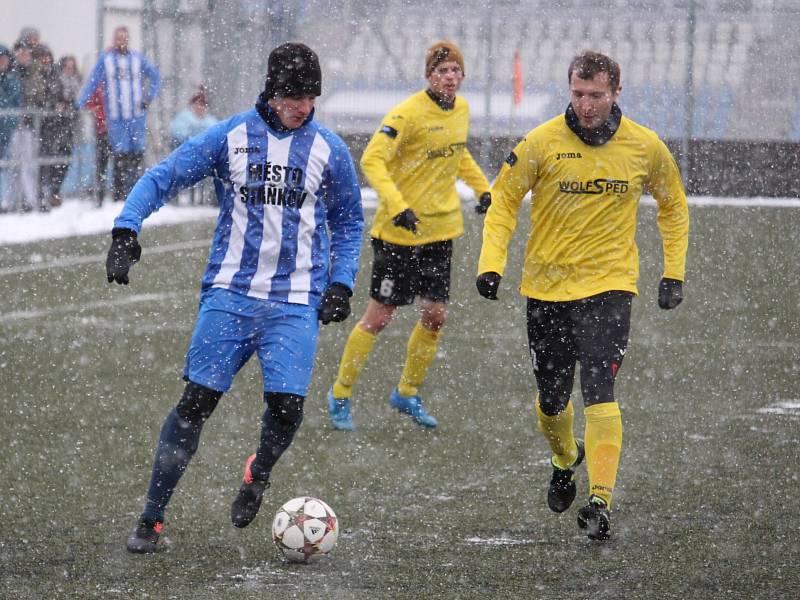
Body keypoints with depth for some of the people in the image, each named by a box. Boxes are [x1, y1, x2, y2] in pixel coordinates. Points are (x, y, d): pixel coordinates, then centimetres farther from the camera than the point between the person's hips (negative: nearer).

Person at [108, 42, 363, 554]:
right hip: (229, 294, -1)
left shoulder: (329, 150, 5)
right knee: (197, 401, -7)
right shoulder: (231, 136, 1)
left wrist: (341, 284, 4)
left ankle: (258, 474, 21)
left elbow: (348, 223, 17)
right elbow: (163, 178, 0)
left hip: (296, 304, 1)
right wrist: (126, 231, -15)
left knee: (287, 405, -14)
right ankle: (152, 519, 3)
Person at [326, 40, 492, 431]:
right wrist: (397, 206, -33)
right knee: (379, 317, -1)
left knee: (436, 315, 7)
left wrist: (482, 189, 19)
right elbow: (373, 160, -23)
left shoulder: (461, 110, 7)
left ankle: (407, 393, 25)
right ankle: (341, 395, 14)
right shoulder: (409, 113, -17)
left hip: (440, 230, 7)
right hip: (399, 232, -7)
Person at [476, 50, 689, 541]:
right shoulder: (543, 142, -8)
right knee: (551, 399, 12)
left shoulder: (645, 147, -4)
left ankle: (600, 502, -19)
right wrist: (492, 262, -9)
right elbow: (504, 199, 3)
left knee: (599, 391, -18)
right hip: (547, 286, 2)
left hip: (608, 286, -1)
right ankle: (565, 461, 45)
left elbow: (673, 206, 13)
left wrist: (674, 274, 8)